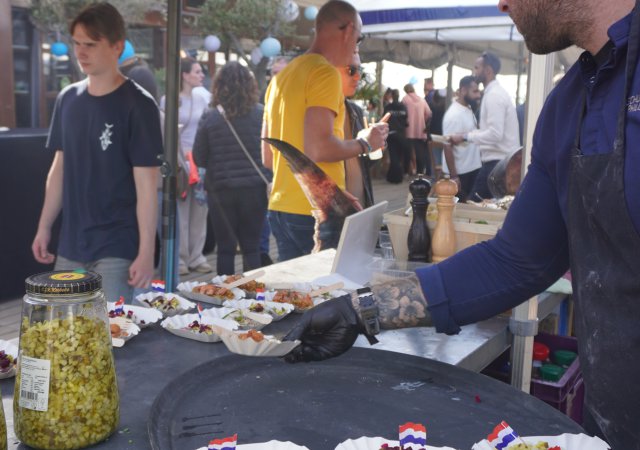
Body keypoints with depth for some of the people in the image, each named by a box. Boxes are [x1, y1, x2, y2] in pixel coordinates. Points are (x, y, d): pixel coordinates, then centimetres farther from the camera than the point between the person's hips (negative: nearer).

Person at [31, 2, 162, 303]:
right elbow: (59, 169, 15)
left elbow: (146, 185, -12)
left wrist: (146, 252, -15)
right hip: (70, 244, 6)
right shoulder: (68, 98, 7)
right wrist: (44, 227, 11)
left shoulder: (138, 105, -10)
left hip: (117, 248, -6)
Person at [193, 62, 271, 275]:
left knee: (225, 247, 9)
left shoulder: (209, 117, -6)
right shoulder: (262, 114, -6)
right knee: (251, 246, 10)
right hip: (255, 188, 0)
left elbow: (199, 158, -2)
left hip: (221, 189, 0)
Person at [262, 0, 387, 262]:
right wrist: (365, 143, -5)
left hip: (280, 209, 8)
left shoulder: (282, 76, 13)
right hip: (315, 213, -8)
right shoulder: (325, 73, -12)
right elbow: (318, 149, -23)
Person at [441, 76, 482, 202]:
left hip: (472, 168, 8)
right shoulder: (454, 115, -20)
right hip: (460, 172, -8)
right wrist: (453, 176, -23)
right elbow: (448, 147, -22)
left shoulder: (469, 109, 7)